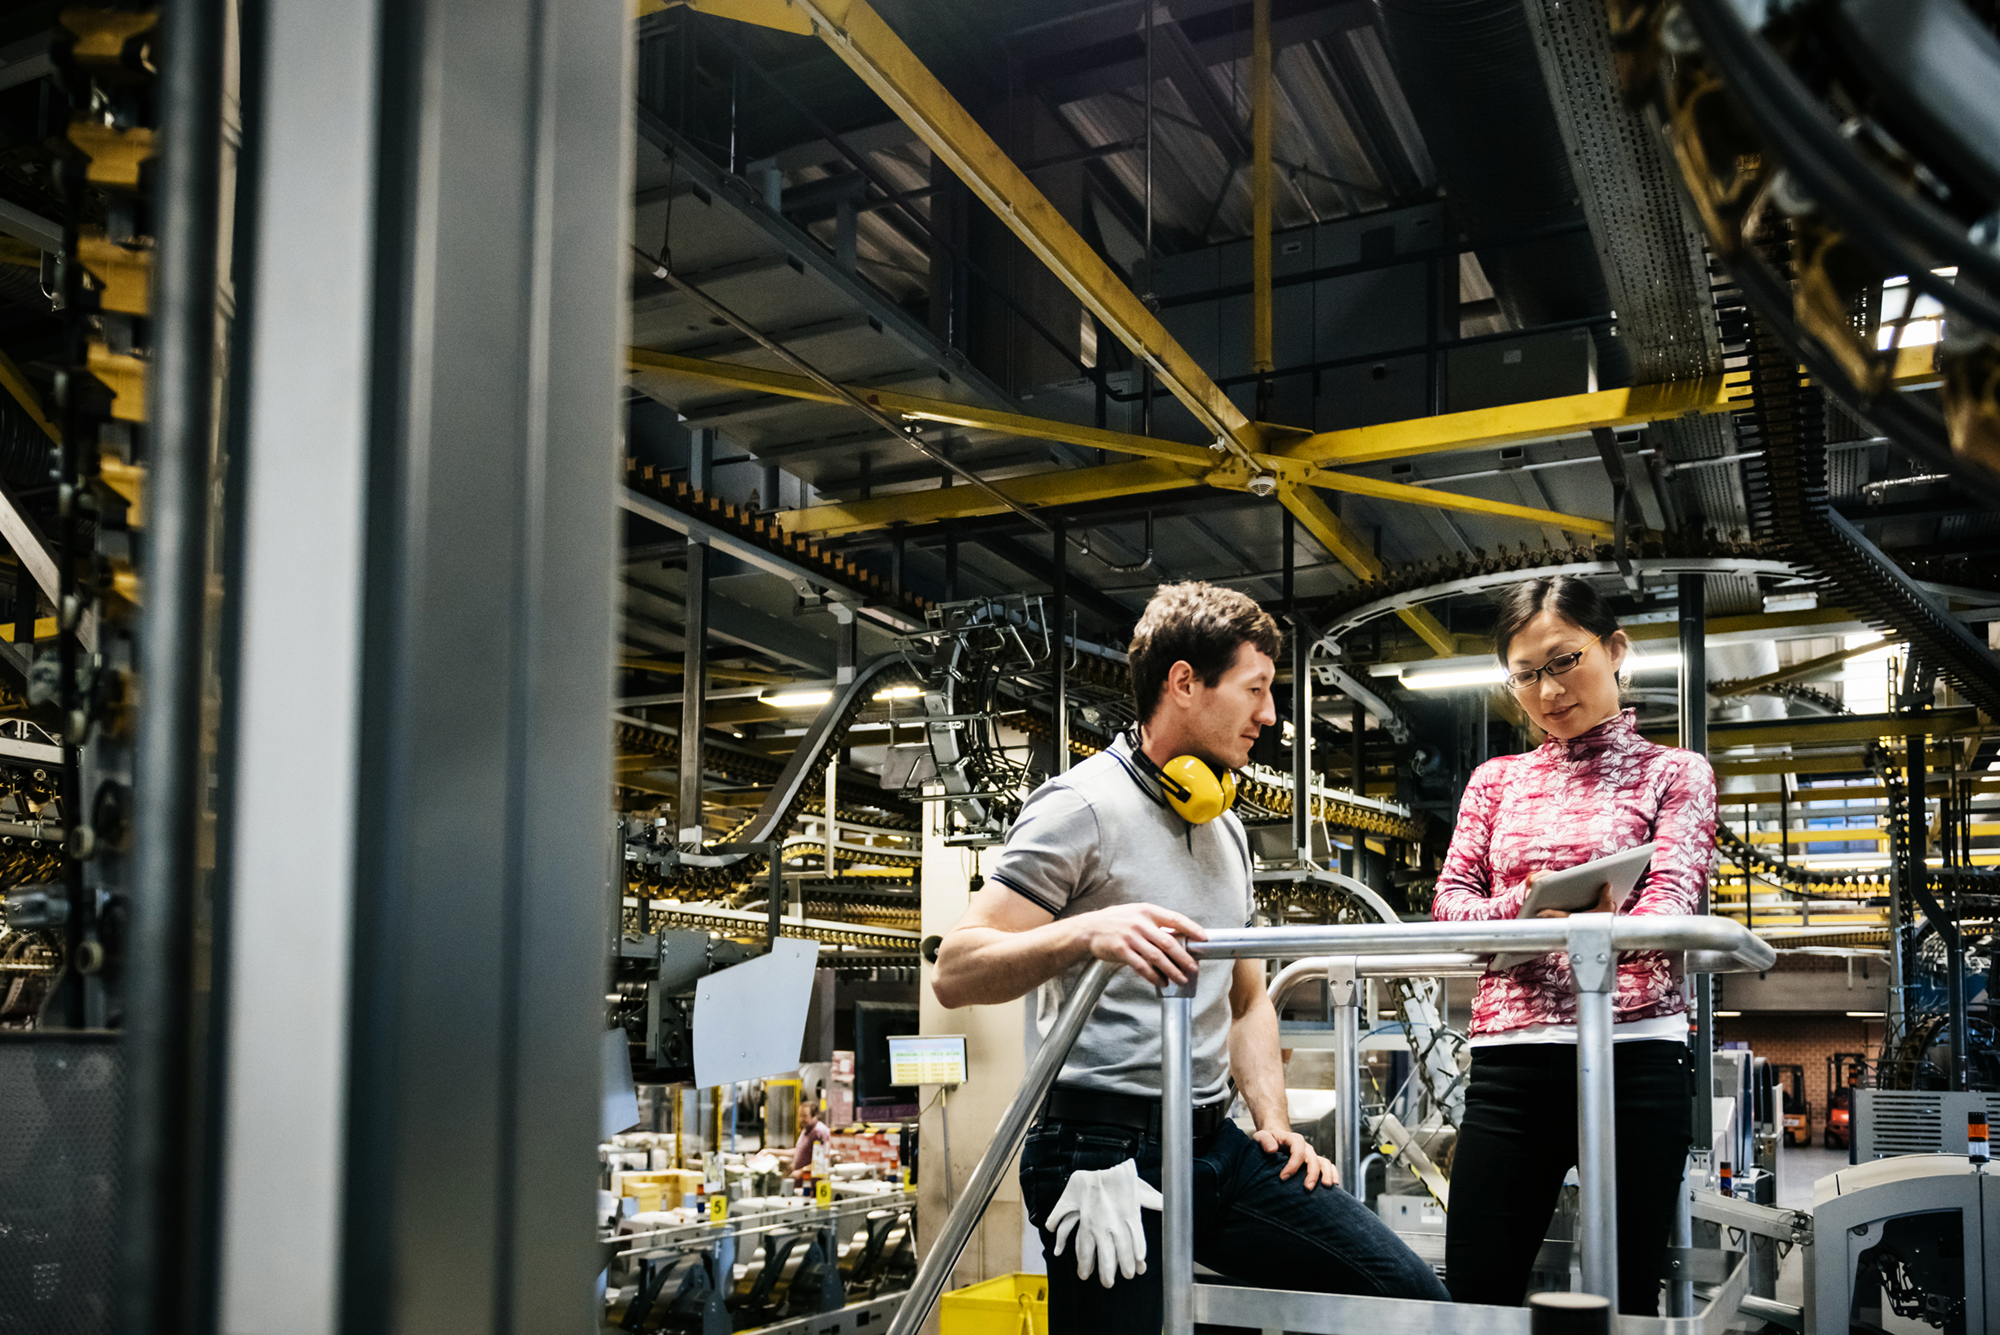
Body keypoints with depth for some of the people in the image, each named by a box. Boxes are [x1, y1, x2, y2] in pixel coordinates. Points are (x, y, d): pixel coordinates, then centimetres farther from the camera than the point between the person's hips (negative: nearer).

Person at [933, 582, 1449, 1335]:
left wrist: (1274, 1125, 11)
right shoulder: (1083, 805, -8)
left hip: (1215, 1148, 7)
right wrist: (1085, 934, -30)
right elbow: (956, 974, -14)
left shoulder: (1227, 831, 19)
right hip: (1108, 1151, -7)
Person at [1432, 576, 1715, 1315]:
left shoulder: (1674, 773, 9)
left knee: (1628, 1298, 0)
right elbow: (1449, 901, 7)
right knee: (1474, 1293, -2)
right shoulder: (1496, 780, 18)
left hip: (1634, 1054, -2)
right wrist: (1525, 908, -16)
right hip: (1509, 1061, 3)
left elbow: (1672, 901, -7)